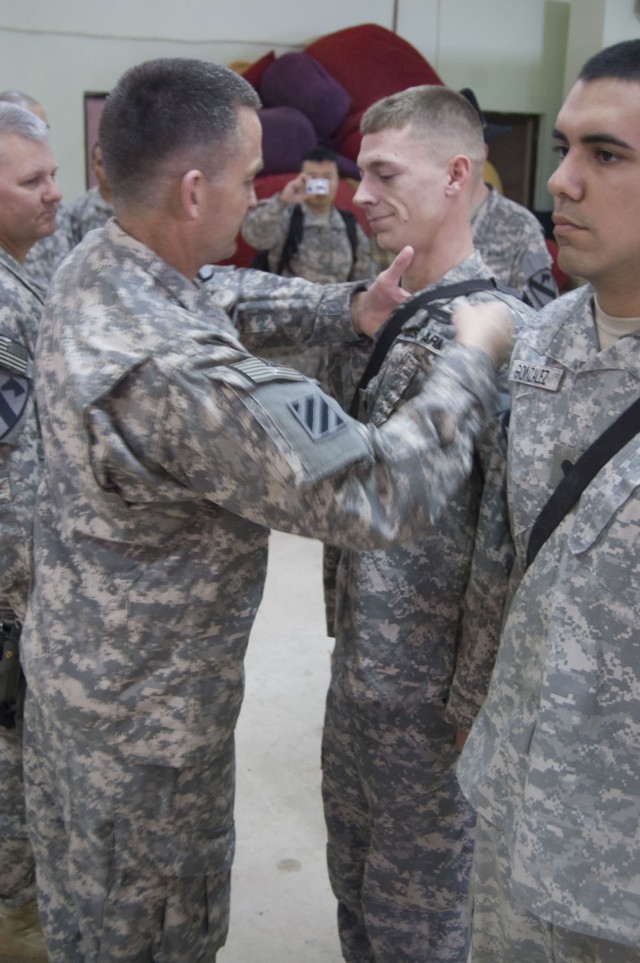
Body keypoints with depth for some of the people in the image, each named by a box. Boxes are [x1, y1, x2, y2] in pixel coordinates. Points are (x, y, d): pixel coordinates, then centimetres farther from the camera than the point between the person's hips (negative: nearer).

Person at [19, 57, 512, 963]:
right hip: (144, 709, -8)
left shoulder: (89, 268, -7)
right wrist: (473, 361, -18)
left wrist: (348, 306, 1)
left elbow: (225, 295, 13)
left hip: (67, 650, 8)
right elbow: (380, 496, -32)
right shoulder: (180, 374, -37)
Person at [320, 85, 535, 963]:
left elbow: (509, 549, -22)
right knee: (354, 877, 24)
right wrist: (344, 624, 14)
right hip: (358, 662, 7)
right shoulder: (388, 314, 5)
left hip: (431, 688, -7)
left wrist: (471, 709, -16)